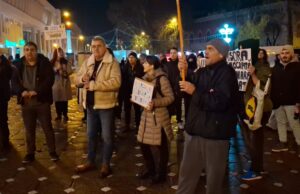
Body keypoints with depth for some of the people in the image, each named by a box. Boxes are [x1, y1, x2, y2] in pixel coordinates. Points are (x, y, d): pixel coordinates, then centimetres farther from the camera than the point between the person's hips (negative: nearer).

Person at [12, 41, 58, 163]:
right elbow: (15, 81, 5)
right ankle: (30, 153, 24)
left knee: (47, 127, 5)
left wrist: (37, 91, -21)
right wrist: (22, 91, -14)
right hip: (26, 102, 3)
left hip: (42, 101, -3)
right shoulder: (19, 64, 7)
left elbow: (50, 79, -11)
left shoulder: (44, 63, -4)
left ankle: (52, 152, 18)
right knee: (29, 129, 11)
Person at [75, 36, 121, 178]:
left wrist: (93, 84, -25)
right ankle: (90, 162, 32)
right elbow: (77, 79, 14)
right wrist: (83, 78, -12)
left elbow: (116, 82, -24)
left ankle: (105, 164, 19)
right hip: (91, 104, 6)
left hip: (106, 104, -6)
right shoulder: (87, 62, 9)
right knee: (91, 135, 17)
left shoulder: (112, 63, -11)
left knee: (107, 136, 5)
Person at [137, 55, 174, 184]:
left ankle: (160, 174, 19)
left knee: (157, 147, 2)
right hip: (146, 115, 8)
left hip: (158, 117, -7)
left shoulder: (161, 79, -14)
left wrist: (155, 103, -27)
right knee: (144, 145, 12)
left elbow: (170, 97, -17)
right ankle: (150, 169, 32)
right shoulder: (145, 78, 10)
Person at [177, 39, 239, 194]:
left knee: (214, 174, 9)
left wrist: (195, 91, -22)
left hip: (215, 133, -7)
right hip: (195, 129, 7)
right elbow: (183, 91, 13)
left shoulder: (227, 73, -12)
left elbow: (220, 102, -25)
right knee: (187, 171, 16)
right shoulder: (202, 72, 12)